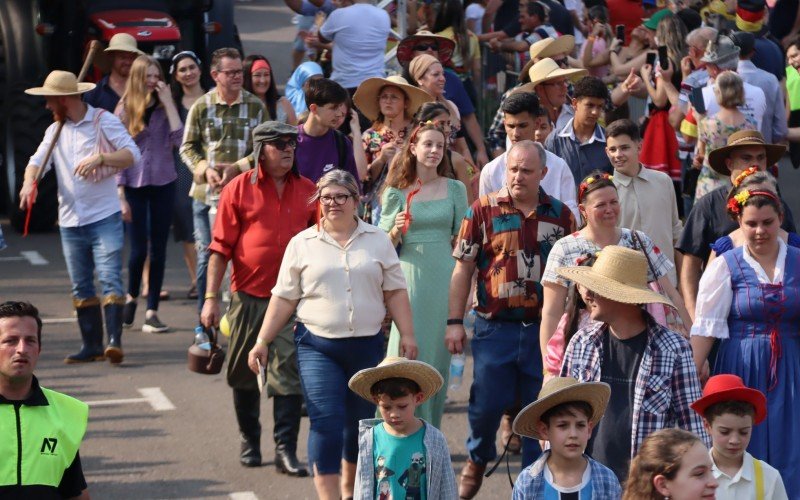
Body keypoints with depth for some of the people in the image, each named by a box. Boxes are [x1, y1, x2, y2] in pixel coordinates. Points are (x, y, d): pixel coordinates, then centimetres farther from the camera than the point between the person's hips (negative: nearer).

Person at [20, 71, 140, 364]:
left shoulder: (103, 121, -3)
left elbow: (132, 154, -12)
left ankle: (114, 341, -18)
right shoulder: (55, 130, 14)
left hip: (104, 217, -6)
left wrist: (100, 158, -28)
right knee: (81, 286, 7)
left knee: (110, 279, -13)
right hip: (70, 221, 6)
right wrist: (29, 182, -16)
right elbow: (38, 160, 6)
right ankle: (91, 345, 12)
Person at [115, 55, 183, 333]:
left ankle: (152, 312, 6)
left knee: (158, 250, 2)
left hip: (163, 185, 2)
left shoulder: (164, 108, 5)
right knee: (139, 249, -5)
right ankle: (132, 296, 22)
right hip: (135, 185, -2)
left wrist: (168, 102, -12)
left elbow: (179, 140, -11)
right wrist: (120, 195, -5)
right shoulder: (125, 110, 0)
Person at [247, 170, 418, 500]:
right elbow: (284, 298, 5)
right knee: (326, 423, -13)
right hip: (318, 346, -2)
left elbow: (395, 292, 8)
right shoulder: (303, 244, 4)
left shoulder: (377, 240, 8)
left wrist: (407, 335, 0)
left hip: (367, 345, 2)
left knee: (362, 423, 10)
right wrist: (262, 341, 0)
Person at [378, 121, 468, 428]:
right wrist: (396, 231, -13)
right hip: (409, 276, -1)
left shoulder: (455, 189, 8)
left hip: (445, 278, 1)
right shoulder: (396, 192, 5)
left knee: (438, 353, 3)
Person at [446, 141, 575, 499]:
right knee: (486, 404, 3)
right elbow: (463, 269, 2)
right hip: (495, 327, -1)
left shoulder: (560, 215, 5)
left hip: (544, 328, 1)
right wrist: (455, 322, -3)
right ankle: (477, 460, 31)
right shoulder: (483, 210, 0)